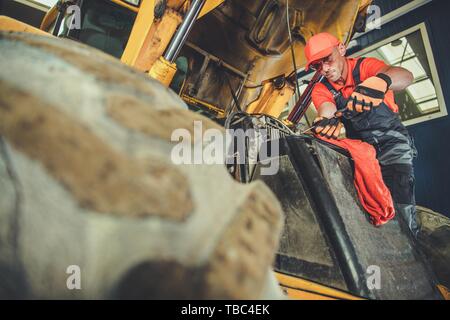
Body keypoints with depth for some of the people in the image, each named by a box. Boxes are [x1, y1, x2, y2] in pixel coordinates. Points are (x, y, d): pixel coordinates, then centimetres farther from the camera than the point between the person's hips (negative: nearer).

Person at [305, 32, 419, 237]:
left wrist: (380, 80, -51)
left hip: (391, 140, -3)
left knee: (400, 206, -15)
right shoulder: (321, 90, 1)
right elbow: (326, 110, -22)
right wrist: (328, 120, -48)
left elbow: (406, 76, -28)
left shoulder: (364, 66, -9)